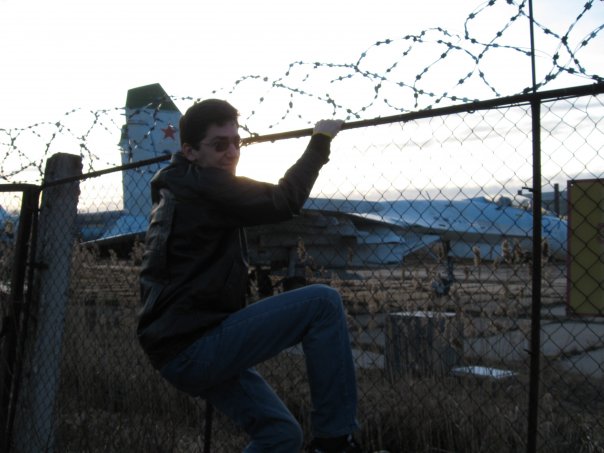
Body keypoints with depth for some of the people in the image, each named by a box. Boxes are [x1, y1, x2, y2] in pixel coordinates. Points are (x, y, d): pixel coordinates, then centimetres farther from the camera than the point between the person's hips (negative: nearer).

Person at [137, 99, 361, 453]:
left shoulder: (179, 188, 17)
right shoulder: (203, 185, -13)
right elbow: (283, 202, -20)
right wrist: (320, 143, -9)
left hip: (182, 349, 10)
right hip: (193, 348, -10)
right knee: (323, 302, -16)